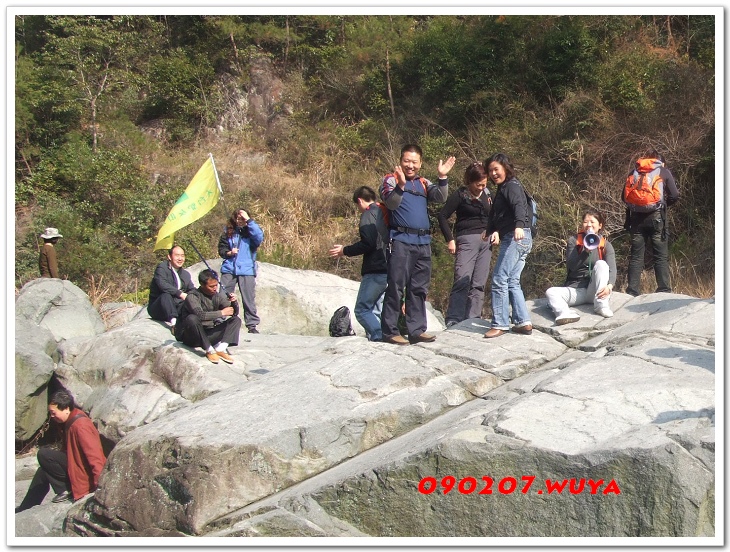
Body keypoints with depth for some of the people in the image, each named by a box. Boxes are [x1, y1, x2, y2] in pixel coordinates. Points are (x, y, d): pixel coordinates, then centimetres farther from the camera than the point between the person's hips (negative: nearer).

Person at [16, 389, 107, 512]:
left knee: (44, 454, -17)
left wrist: (100, 483, -33)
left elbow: (94, 455, -30)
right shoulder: (71, 421, 6)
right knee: (43, 471, 23)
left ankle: (66, 491, -7)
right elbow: (68, 450, 16)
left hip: (85, 473, -10)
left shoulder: (80, 425, -24)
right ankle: (25, 509, 31)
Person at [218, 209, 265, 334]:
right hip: (229, 269, 2)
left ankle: (252, 325, 6)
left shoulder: (250, 231, 4)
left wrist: (249, 220, -17)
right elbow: (221, 249, 12)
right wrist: (229, 253, -10)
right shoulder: (228, 233, 9)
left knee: (249, 299, 0)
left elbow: (259, 237, -18)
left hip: (247, 270, -1)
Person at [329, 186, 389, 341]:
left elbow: (368, 243, -18)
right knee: (376, 309, 13)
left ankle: (380, 336, -19)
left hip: (375, 271, -8)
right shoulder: (385, 213, 18)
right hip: (389, 269, 8)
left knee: (362, 309, -4)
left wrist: (344, 251, -5)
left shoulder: (368, 214, -6)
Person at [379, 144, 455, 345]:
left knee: (419, 289, 8)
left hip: (423, 243, 6)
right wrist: (400, 185, -29)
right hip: (400, 240, -6)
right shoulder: (391, 180, 4)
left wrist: (442, 178, -11)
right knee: (396, 287, -7)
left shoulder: (424, 183, 19)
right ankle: (390, 331, -3)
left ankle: (417, 330, 13)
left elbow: (440, 197, 3)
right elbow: (391, 203, -13)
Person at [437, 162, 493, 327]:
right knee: (462, 281, -14)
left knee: (479, 283, 4)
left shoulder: (487, 194, 13)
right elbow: (442, 215, -3)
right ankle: (453, 320, -13)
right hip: (467, 239, -6)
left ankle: (473, 319, 8)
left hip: (486, 242, 6)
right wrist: (449, 239, -7)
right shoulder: (460, 195, -4)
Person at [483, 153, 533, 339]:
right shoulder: (502, 189, 25)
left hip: (516, 237, -10)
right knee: (512, 281, 9)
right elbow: (497, 215, 22)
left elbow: (519, 206, -25)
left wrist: (519, 226, -42)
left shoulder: (511, 185, -6)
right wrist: (493, 231, 4)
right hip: (516, 239, 10)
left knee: (499, 279, -9)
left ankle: (500, 324, -6)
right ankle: (523, 322, 8)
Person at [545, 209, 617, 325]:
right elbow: (571, 265, -9)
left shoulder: (605, 245, 4)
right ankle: (564, 313, -57)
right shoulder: (574, 241, 4)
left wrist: (609, 286, -31)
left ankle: (601, 305, -30)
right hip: (575, 288, 1)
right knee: (551, 292, -25)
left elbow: (612, 269, -10)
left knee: (601, 264, -24)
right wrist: (586, 251, -23)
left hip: (595, 292, 0)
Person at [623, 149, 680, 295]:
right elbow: (675, 195, 1)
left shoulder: (634, 172, 15)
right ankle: (664, 291, -6)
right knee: (661, 256, 0)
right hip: (656, 217, -3)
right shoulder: (664, 171, 8)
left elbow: (624, 196, 11)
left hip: (636, 217, 3)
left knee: (636, 256, 4)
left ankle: (632, 292, -1)